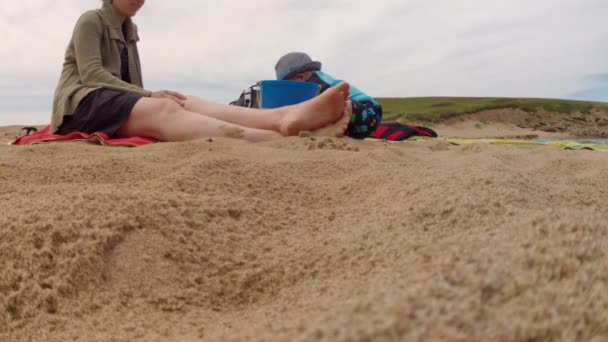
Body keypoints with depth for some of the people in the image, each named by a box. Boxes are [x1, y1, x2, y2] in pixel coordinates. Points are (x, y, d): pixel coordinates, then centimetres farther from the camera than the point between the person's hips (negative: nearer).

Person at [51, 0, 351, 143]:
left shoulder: (128, 31, 23)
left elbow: (131, 84, 14)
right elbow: (91, 74, -14)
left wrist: (150, 97, -7)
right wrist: (149, 95, -24)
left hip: (118, 102, 6)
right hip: (82, 103, -6)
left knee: (181, 103, -25)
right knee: (162, 110, -36)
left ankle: (284, 117, -51)